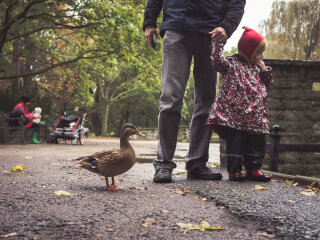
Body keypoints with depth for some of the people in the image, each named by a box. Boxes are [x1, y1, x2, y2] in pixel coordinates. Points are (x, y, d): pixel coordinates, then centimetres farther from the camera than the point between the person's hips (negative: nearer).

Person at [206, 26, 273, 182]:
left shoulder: (256, 69, 21)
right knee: (236, 141, -6)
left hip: (254, 118, 7)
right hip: (235, 115, -7)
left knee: (257, 143, 8)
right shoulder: (232, 63, -2)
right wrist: (217, 43, -15)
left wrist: (264, 70, 11)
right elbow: (217, 61, -18)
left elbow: (267, 84, 24)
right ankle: (234, 170, 2)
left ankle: (252, 169, 18)